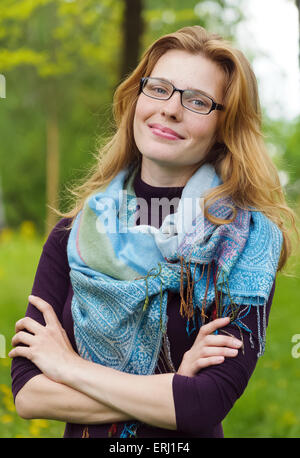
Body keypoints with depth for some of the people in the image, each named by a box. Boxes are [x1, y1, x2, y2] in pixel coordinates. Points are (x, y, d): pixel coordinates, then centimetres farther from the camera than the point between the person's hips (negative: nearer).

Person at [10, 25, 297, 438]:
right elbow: (26, 393, -9)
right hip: (83, 434, 2)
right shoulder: (74, 234, -4)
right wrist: (176, 386, -18)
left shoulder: (248, 241, -11)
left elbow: (207, 405, -20)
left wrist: (68, 365, -12)